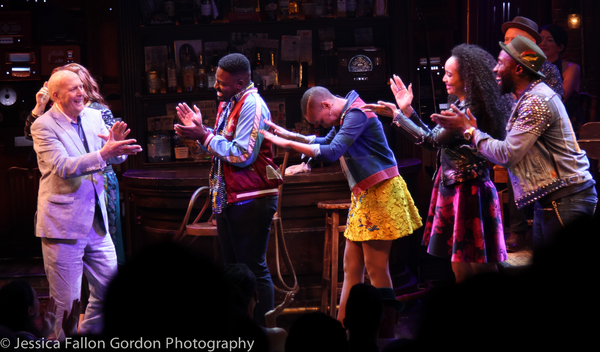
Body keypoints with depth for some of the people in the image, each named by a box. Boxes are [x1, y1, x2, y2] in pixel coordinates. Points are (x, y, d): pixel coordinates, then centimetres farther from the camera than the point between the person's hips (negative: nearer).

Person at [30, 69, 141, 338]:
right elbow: (63, 167, -22)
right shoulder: (44, 125, -11)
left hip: (96, 220, 7)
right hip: (63, 223, -7)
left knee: (109, 288, 13)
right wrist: (103, 153, -32)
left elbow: (115, 158, 10)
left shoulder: (93, 116, 8)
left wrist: (116, 145, -14)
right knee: (66, 301, -2)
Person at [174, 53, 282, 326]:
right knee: (232, 267, 15)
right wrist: (200, 129, 3)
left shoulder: (252, 106, -17)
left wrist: (204, 136, -17)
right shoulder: (228, 103, 13)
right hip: (227, 198, 10)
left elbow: (242, 155, -23)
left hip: (251, 200, -10)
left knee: (254, 269, -5)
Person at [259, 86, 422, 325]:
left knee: (376, 268, -6)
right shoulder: (345, 116, 14)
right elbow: (325, 142, 27)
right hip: (364, 196, 10)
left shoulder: (356, 114, -17)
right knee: (351, 267, 9)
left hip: (378, 193, -10)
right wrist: (291, 135, 14)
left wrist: (288, 143, -22)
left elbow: (331, 152, -25)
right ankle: (342, 326, 12)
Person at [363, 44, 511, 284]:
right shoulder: (460, 106, 13)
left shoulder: (470, 111, -17)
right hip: (452, 191, 10)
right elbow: (435, 138, 17)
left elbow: (433, 140, -18)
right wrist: (407, 110, 13)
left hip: (468, 194, -10)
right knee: (461, 272, 12)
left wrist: (397, 115, -12)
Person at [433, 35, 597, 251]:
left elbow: (507, 154, -19)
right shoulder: (530, 98, 17)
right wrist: (472, 129, 8)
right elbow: (512, 149, 12)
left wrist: (468, 130, -8)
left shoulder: (537, 102, -17)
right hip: (549, 200, 11)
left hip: (565, 201, -11)